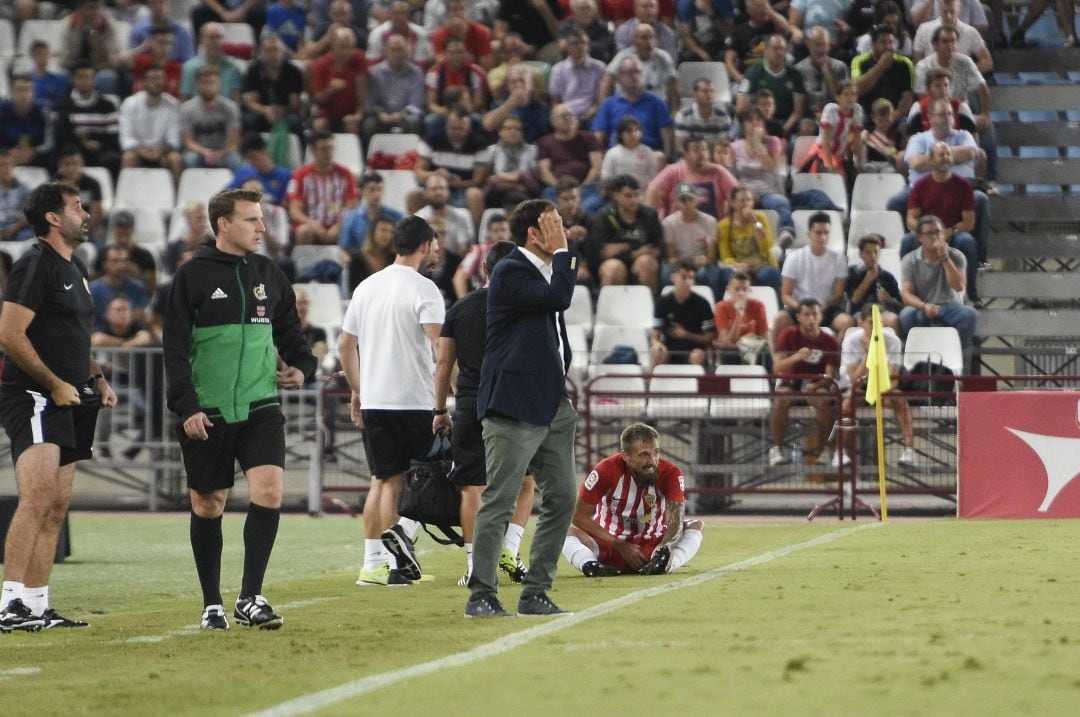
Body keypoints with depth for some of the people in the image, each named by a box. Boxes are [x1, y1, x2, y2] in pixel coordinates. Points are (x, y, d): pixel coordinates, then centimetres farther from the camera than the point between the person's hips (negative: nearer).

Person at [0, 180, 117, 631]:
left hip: (67, 401, 10)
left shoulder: (74, 268, 20)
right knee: (38, 495, -22)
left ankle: (36, 606, 11)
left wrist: (97, 380, 17)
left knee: (56, 507, 8)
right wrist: (55, 384, -16)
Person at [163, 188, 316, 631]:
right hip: (207, 412, -3)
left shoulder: (269, 275, 11)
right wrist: (185, 406, -13)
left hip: (261, 407, 3)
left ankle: (251, 598, -10)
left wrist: (303, 366, 4)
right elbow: (175, 349, -5)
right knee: (208, 506, 5)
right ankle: (212, 604, 17)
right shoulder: (193, 277, -2)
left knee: (269, 491, -15)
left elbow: (288, 331, 23)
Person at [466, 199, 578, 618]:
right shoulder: (511, 271, -10)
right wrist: (561, 252, -14)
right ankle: (481, 596, -5)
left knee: (561, 498, 7)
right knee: (499, 501, -8)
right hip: (514, 406, -9)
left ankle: (535, 593, 13)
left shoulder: (546, 270, 18)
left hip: (551, 405, 9)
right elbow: (557, 298, -26)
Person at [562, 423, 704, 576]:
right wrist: (620, 546, -18)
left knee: (696, 526, -19)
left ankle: (662, 565, -46)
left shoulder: (670, 473, -15)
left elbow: (675, 521, -23)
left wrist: (666, 546, -47)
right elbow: (580, 516, -13)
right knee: (569, 533, -24)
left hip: (653, 545, 2)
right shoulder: (607, 471, -17)